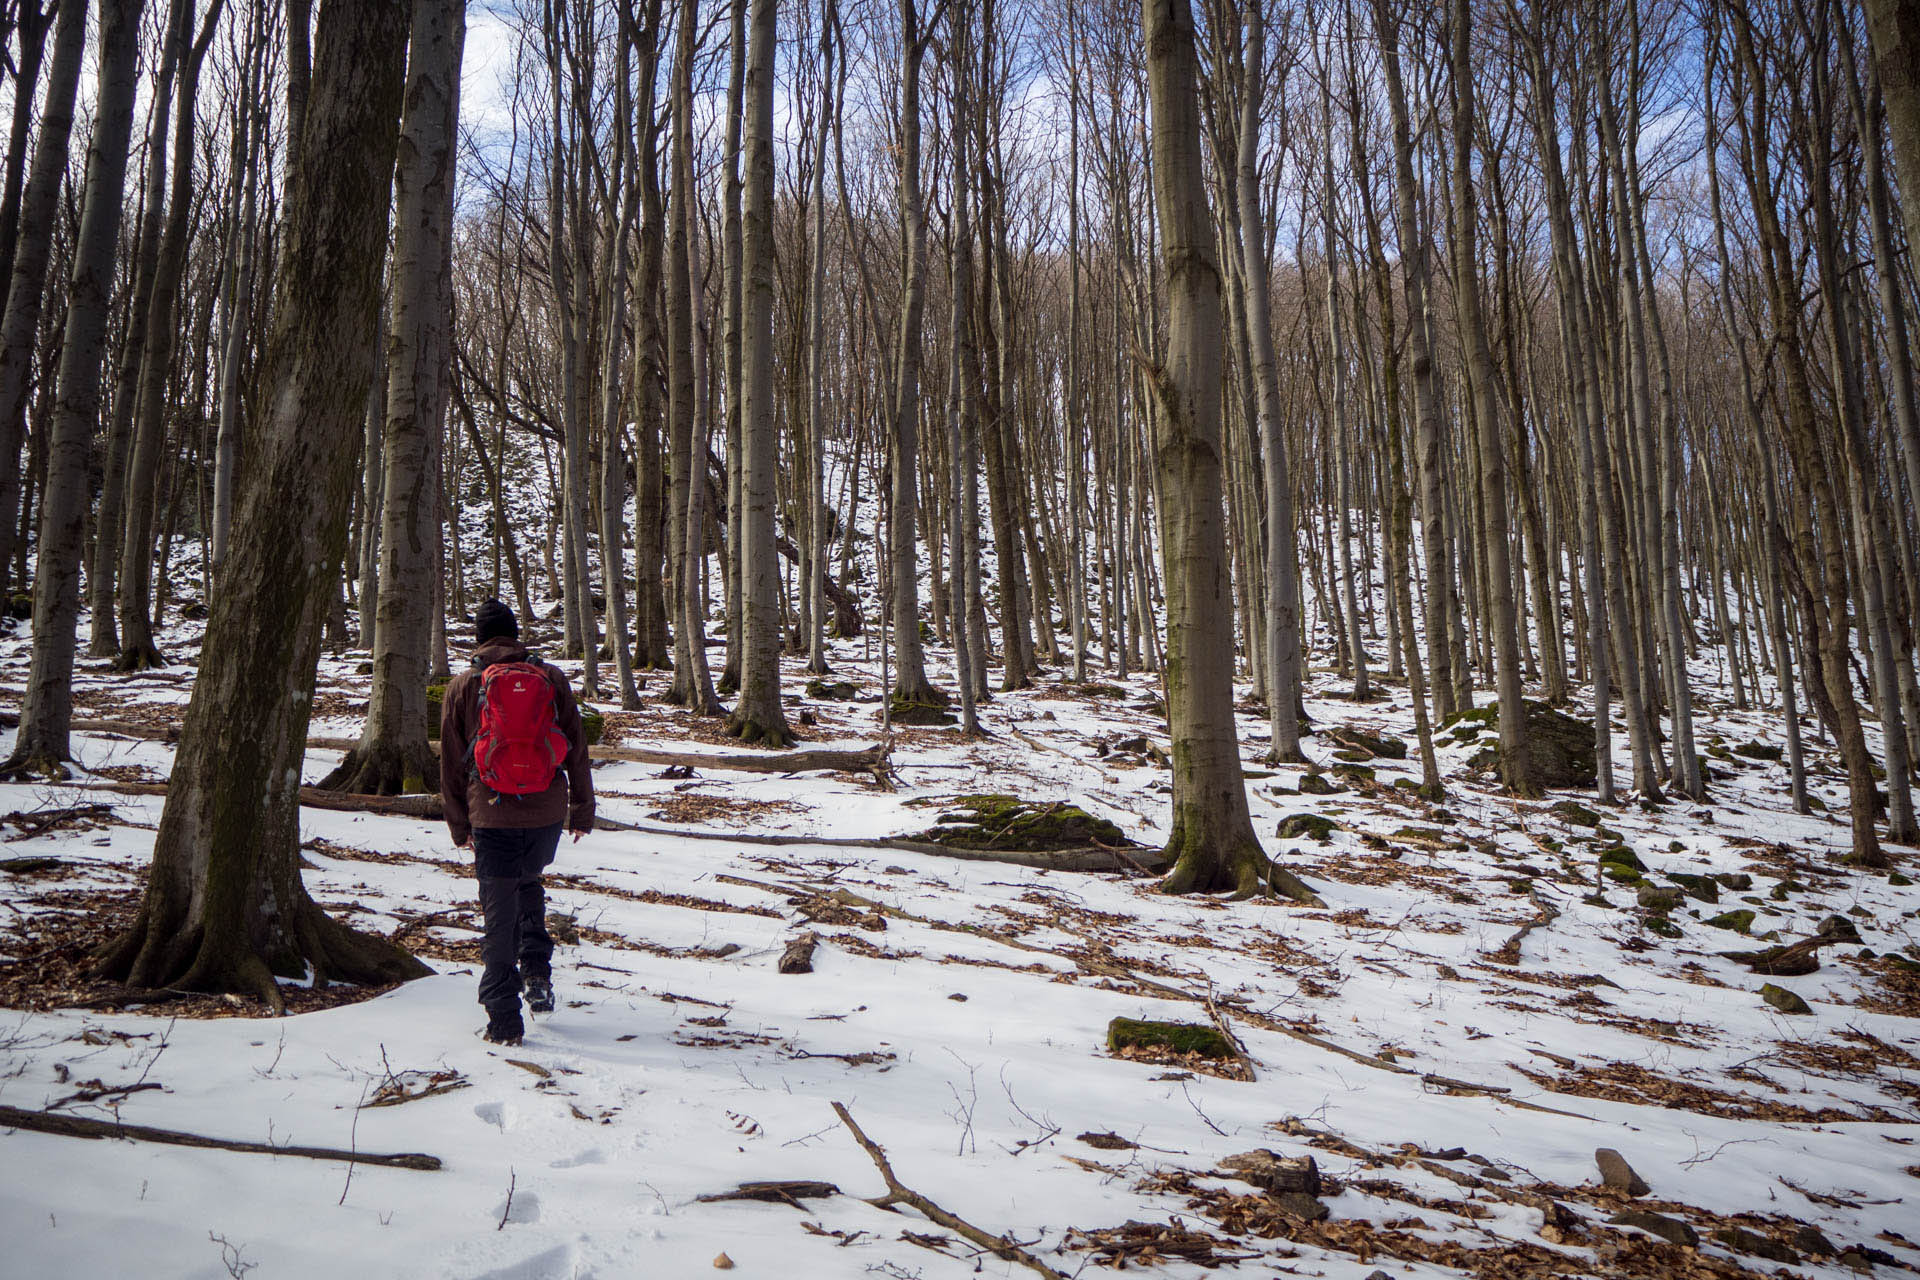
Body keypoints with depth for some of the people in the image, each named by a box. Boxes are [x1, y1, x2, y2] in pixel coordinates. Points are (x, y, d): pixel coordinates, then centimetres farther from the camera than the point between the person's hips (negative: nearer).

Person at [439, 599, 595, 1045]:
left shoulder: (461, 687, 2)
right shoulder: (552, 678, 3)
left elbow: (451, 764, 6)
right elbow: (577, 749, 4)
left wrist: (459, 825, 15)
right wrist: (583, 810, 12)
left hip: (493, 816, -2)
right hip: (548, 812, 2)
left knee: (499, 913, 6)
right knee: (529, 883, 27)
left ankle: (503, 1019, 7)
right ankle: (537, 972, 14)